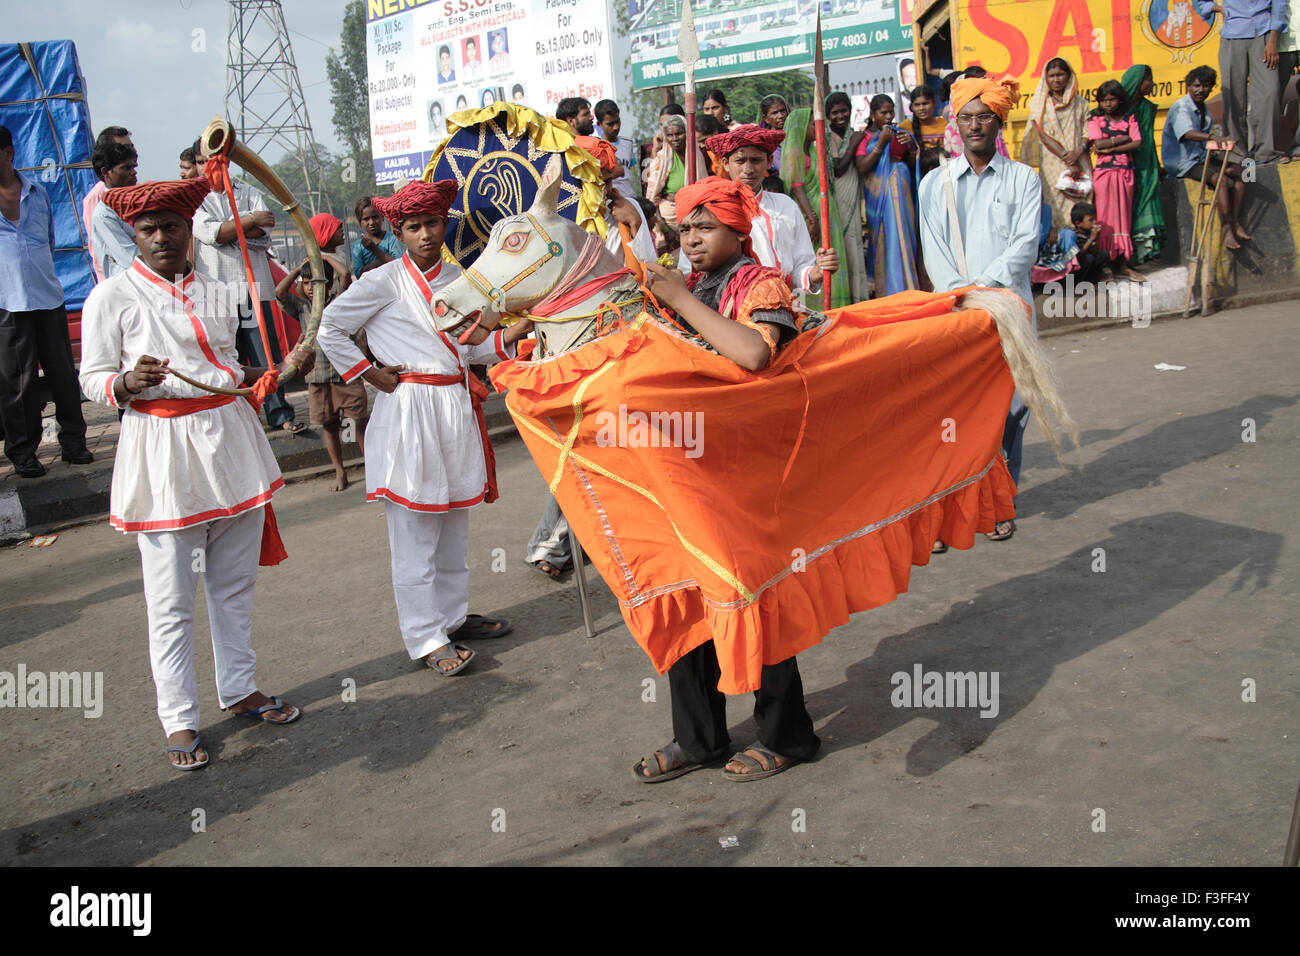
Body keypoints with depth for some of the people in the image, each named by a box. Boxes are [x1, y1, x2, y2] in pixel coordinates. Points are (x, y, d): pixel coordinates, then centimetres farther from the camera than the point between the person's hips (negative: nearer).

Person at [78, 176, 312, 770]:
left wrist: (282, 369, 4)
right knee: (172, 600, 0)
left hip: (231, 442, 5)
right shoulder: (112, 297, -2)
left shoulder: (214, 293, 12)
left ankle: (238, 690, 30)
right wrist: (128, 383, -22)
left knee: (235, 585, 14)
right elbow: (92, 378, -2)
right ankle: (179, 721, 12)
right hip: (161, 453, -4)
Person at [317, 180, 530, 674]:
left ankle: (453, 616, 30)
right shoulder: (385, 281, -6)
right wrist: (369, 373, -5)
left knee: (454, 523, 15)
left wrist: (510, 335, 1)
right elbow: (331, 329, 0)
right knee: (415, 532, -2)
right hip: (408, 412, -6)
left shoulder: (457, 278, 11)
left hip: (457, 408, 6)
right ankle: (426, 638, 7)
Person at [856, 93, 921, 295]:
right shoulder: (864, 137, 2)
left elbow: (912, 164, 15)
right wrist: (881, 144, -12)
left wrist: (911, 146, -4)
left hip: (900, 188, 3)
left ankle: (904, 291, 4)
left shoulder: (899, 133, 13)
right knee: (885, 239, -6)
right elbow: (862, 168, -11)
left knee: (903, 236, -1)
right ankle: (888, 292, 1)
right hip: (879, 193, -3)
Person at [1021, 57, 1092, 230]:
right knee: (1057, 207, -11)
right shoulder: (1040, 104, 7)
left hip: (1079, 164, 2)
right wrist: (1067, 160, -11)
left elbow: (1087, 133, 8)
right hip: (1053, 163, -2)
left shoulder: (1080, 103, 14)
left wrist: (1077, 152, -14)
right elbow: (1045, 137, -2)